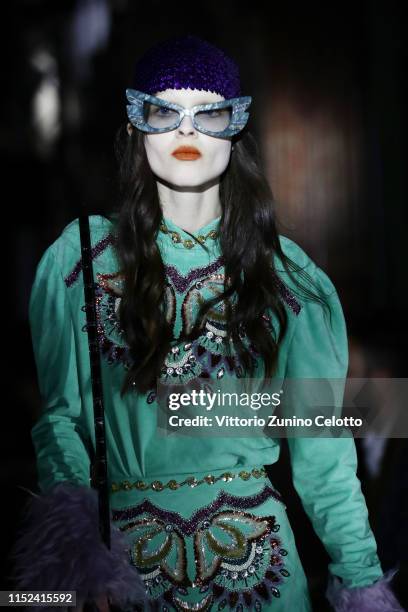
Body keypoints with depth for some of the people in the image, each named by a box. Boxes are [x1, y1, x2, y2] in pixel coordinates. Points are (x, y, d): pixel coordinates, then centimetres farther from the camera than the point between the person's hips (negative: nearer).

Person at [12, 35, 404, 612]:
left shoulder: (284, 270, -1)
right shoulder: (81, 255, -3)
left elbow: (319, 439, -2)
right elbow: (60, 413, -5)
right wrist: (67, 513, -23)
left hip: (257, 556, 1)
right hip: (126, 564, -1)